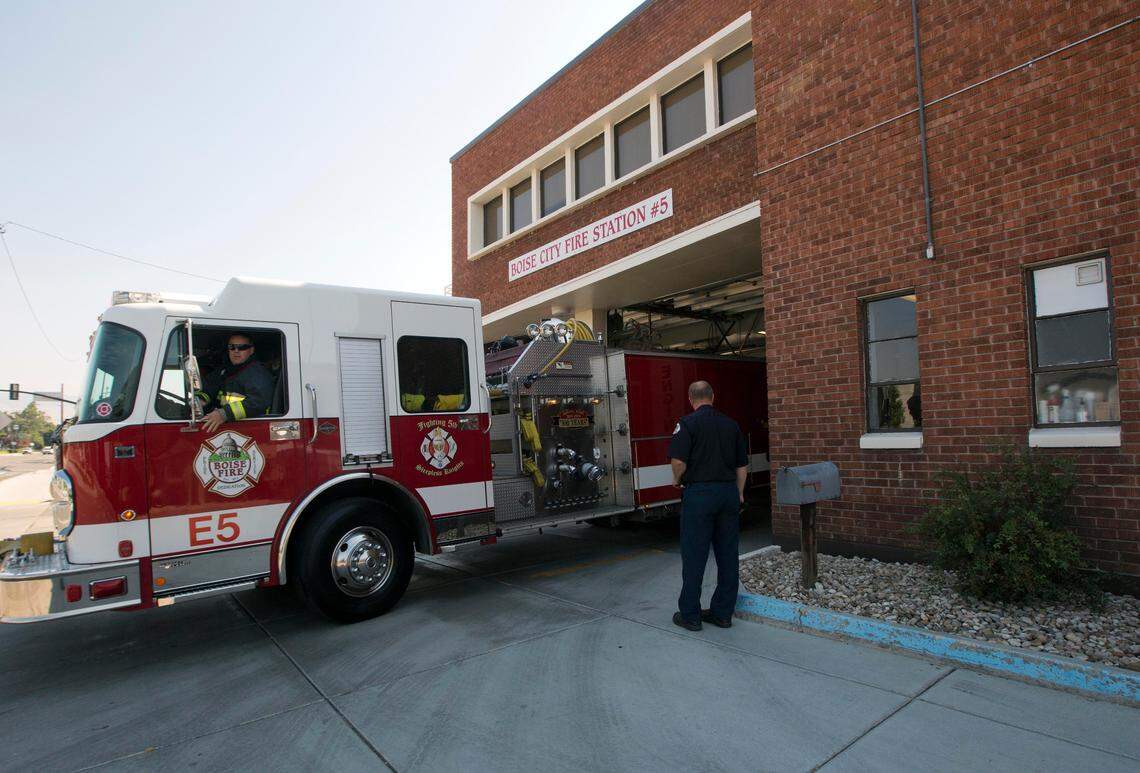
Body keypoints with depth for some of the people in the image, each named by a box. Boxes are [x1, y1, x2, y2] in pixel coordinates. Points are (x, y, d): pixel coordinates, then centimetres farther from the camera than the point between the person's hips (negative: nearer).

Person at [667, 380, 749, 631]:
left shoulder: (688, 423, -7)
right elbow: (742, 465, 13)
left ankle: (690, 615, 11)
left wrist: (677, 480, 3)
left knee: (694, 556, 3)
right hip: (729, 493, 5)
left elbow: (679, 461, -17)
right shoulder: (731, 424, 9)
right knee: (728, 554, 12)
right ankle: (722, 613, 20)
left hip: (699, 493, -5)